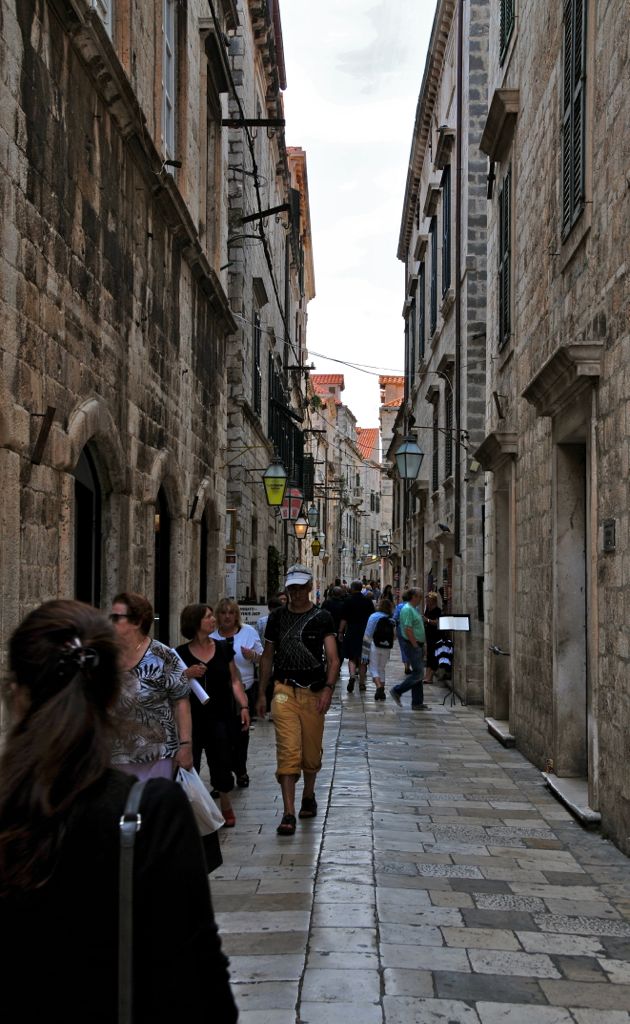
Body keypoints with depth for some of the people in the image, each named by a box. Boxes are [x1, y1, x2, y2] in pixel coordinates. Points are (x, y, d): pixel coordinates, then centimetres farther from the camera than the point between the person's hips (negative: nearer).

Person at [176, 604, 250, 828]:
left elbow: (234, 681, 9)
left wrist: (244, 706, -1)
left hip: (220, 716, 1)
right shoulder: (181, 653, 0)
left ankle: (225, 807, 23)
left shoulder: (223, 648, 6)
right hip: (191, 717, -1)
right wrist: (187, 674, -18)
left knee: (221, 764, 3)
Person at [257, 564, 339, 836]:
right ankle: (288, 814, -13)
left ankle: (308, 796, 38)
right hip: (284, 689, 0)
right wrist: (261, 693, 13)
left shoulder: (322, 618, 0)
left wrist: (328, 688, -20)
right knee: (288, 751, -11)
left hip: (314, 692, 0)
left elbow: (333, 658, -6)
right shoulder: (277, 617, 7)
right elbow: (268, 656, 15)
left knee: (312, 752, 12)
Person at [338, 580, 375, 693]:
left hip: (351, 632, -2)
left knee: (352, 658, 6)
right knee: (362, 659, 11)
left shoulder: (348, 601, -7)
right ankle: (362, 683, 14)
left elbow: (344, 619, -7)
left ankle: (352, 676, -19)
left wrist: (341, 632, 2)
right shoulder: (368, 601, 2)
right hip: (365, 633, 2)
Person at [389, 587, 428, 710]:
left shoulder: (414, 609, 16)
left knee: (418, 673, 9)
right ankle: (397, 691, -2)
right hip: (412, 645, -10)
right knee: (418, 673, -11)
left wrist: (421, 645, 16)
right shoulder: (407, 609, -15)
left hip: (417, 646, 10)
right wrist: (416, 645, -19)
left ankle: (417, 703, 12)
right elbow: (408, 630, -22)